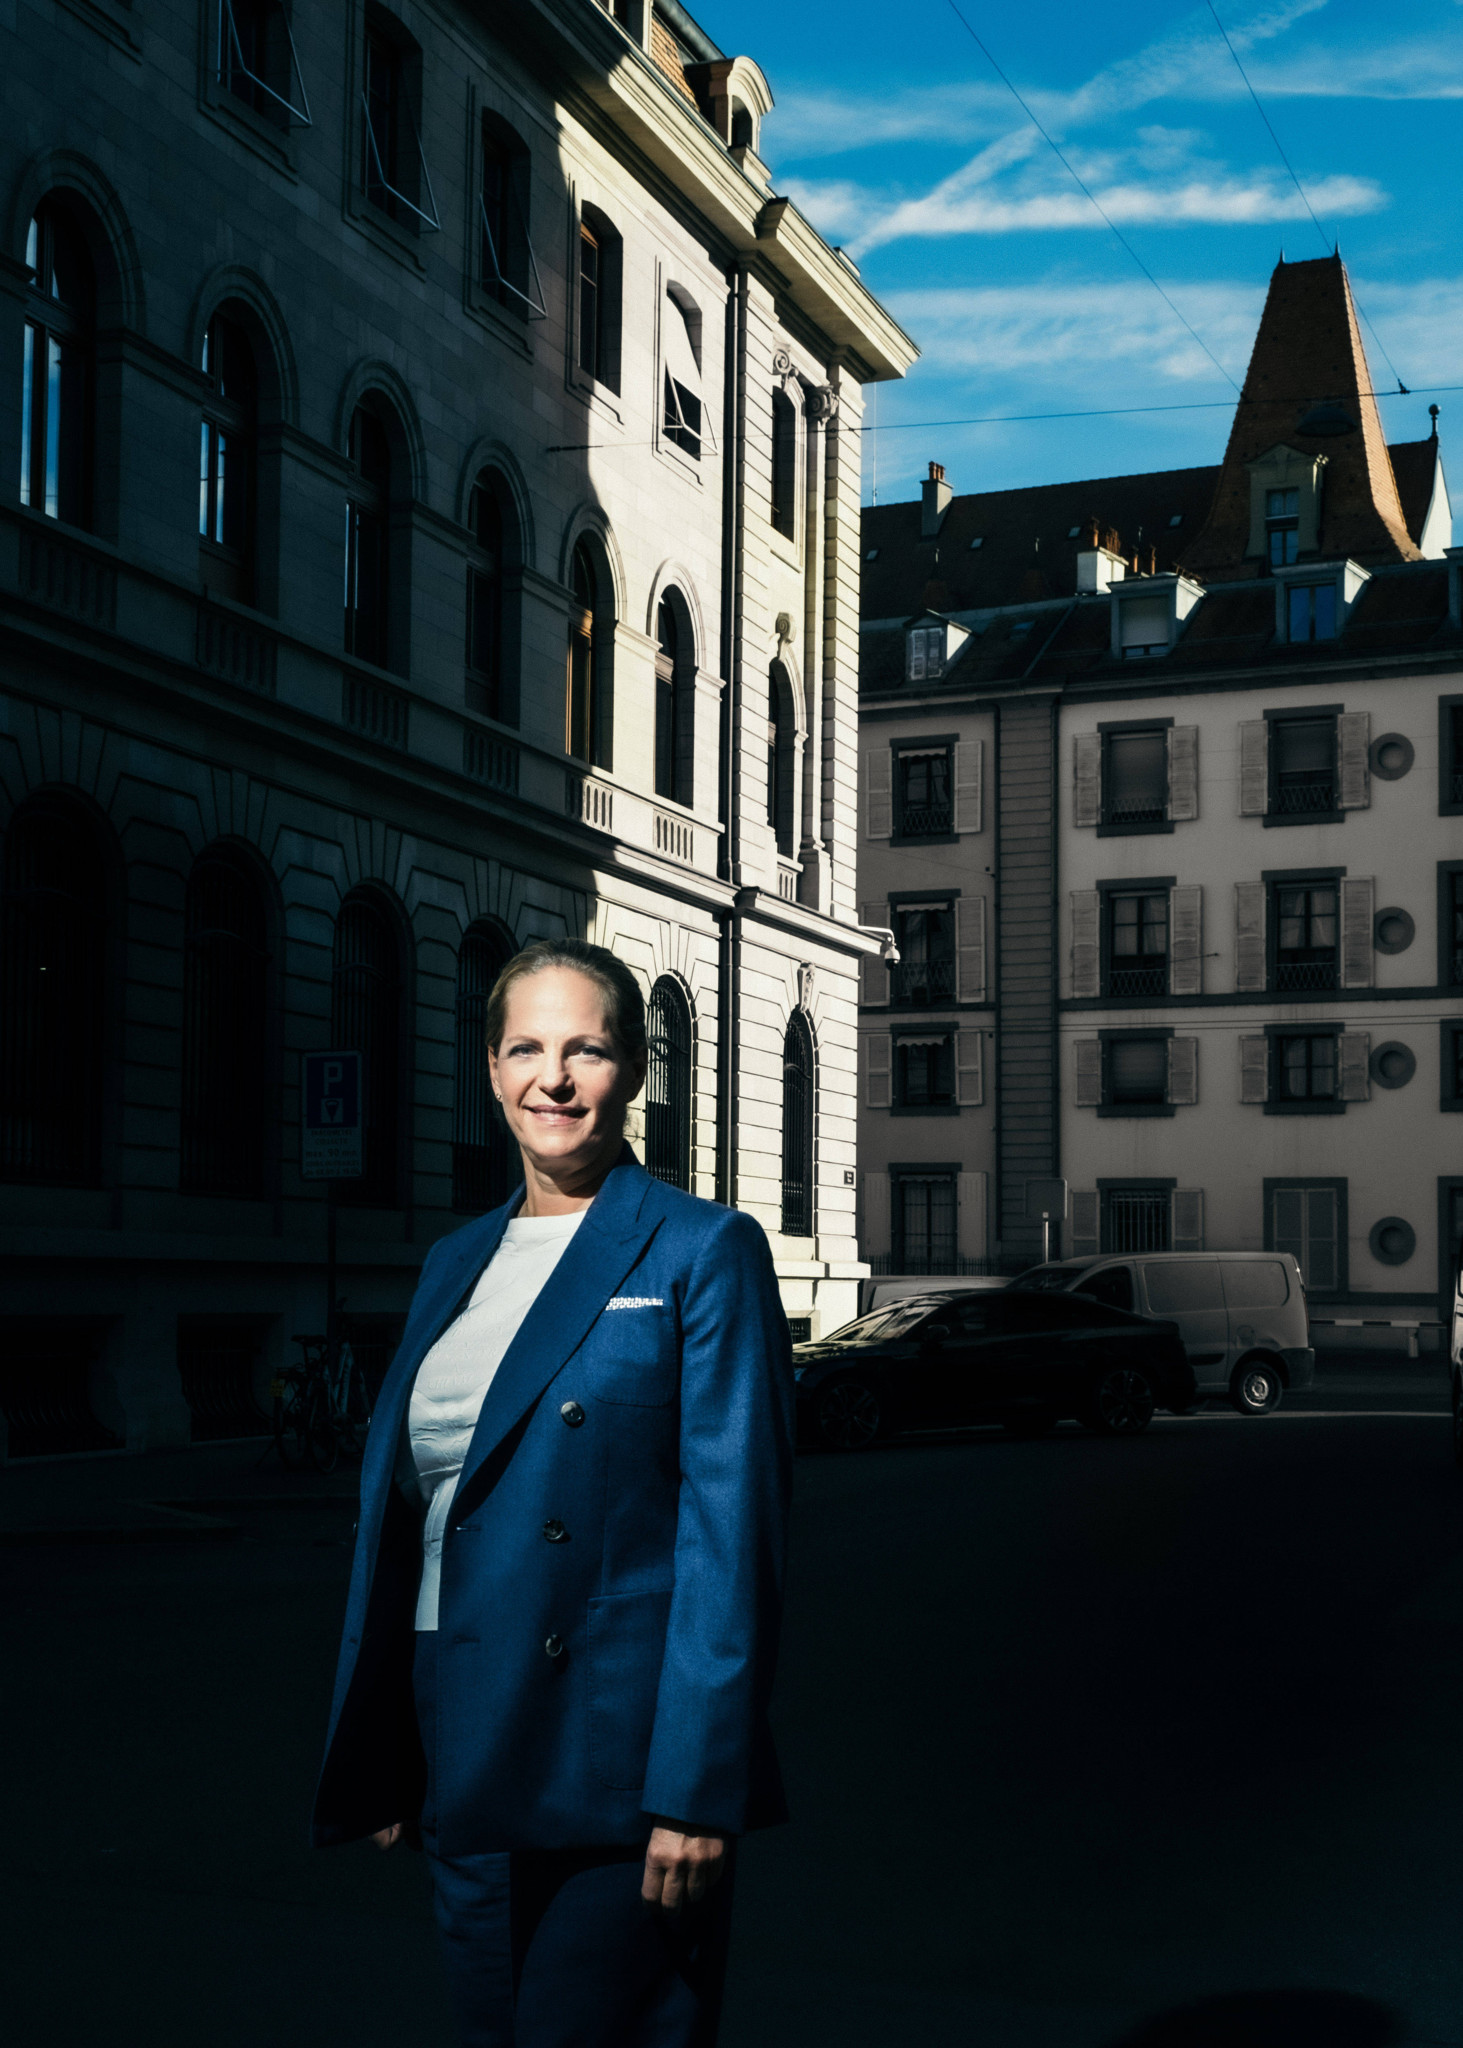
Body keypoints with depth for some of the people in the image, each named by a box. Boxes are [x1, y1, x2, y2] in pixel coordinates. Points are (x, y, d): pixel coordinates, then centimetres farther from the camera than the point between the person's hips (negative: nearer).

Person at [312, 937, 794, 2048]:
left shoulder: (704, 1250, -6)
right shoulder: (458, 1262, 12)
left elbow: (734, 1527, -12)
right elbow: (402, 1507, 13)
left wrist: (696, 1789, -16)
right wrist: (381, 1761, 9)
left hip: (615, 1767, -6)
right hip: (464, 1768, 6)